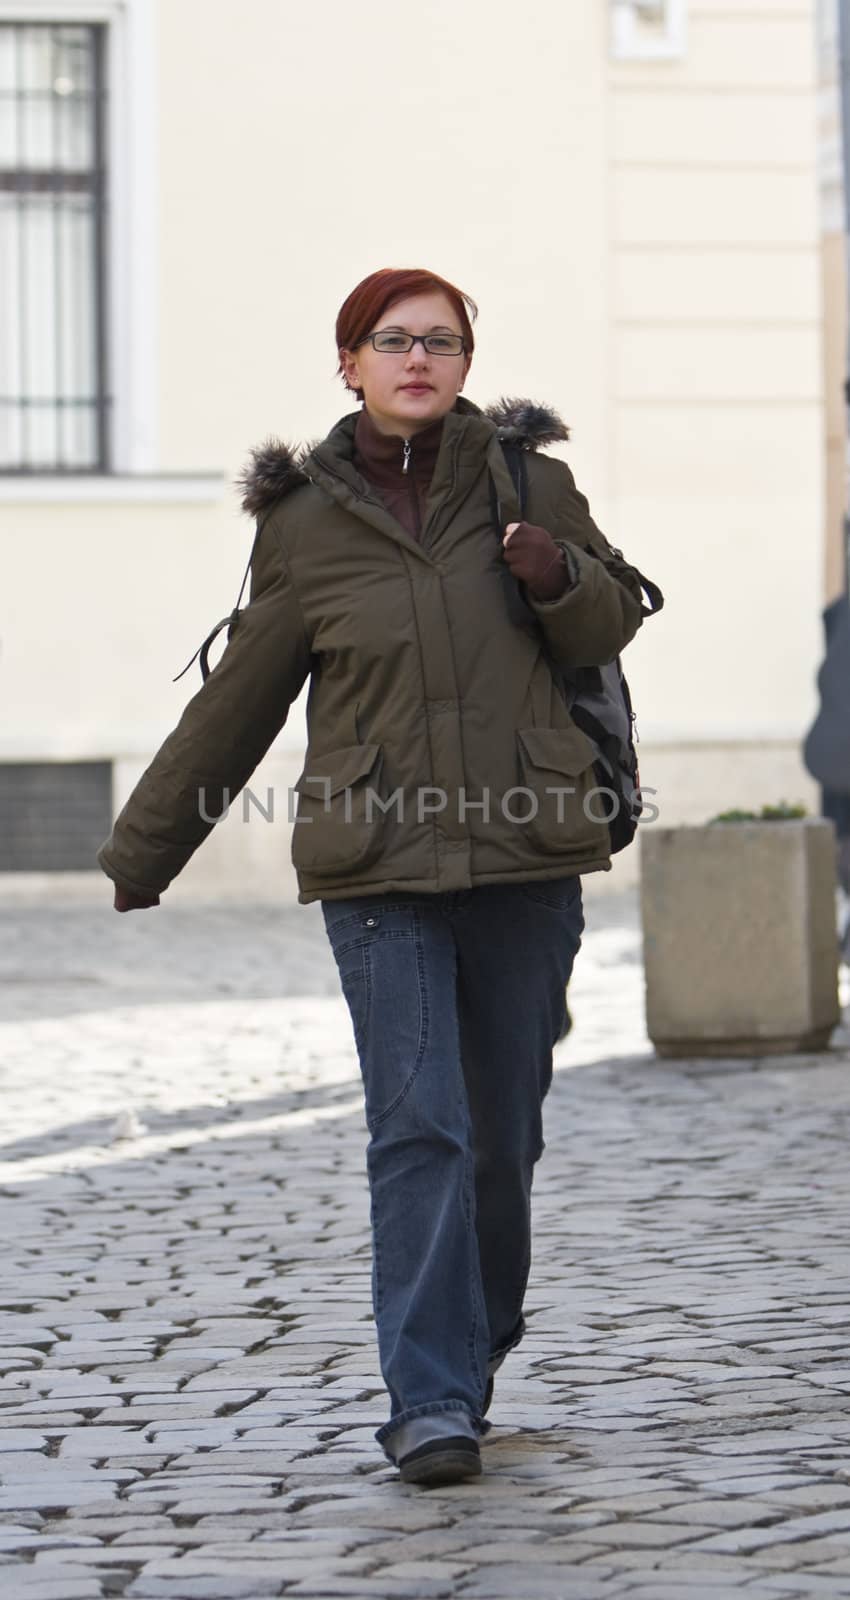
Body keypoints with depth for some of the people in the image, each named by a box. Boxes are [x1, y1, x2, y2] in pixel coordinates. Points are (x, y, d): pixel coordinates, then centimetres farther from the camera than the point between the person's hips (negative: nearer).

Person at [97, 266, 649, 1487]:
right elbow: (237, 702, 10)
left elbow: (612, 621, 13)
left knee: (506, 1124, 8)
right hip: (380, 863, -1)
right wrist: (141, 854, 16)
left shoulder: (521, 476, 4)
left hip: (524, 850, 2)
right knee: (416, 1124, -11)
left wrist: (559, 576, -11)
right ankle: (432, 1406, -13)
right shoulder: (306, 523, 2)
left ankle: (479, 1340, 29)